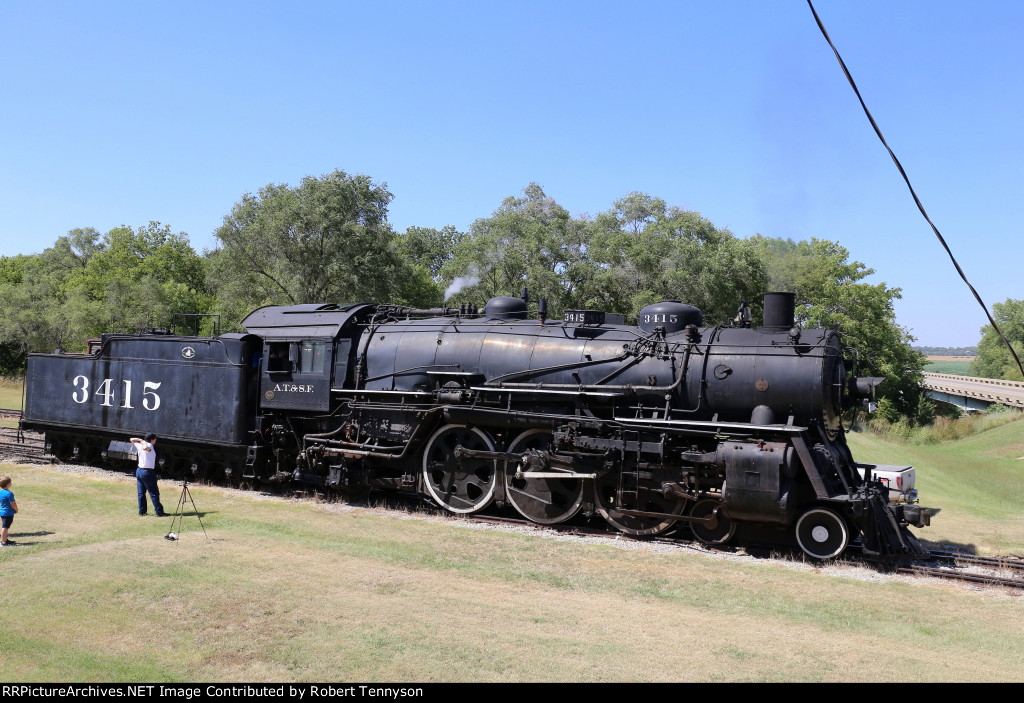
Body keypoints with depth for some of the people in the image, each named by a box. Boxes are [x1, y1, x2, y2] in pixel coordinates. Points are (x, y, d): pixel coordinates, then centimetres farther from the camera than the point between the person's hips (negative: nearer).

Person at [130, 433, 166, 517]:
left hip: (139, 471, 8)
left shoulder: (140, 445, 8)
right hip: (148, 472, -8)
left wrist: (140, 440, 11)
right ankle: (159, 512, -2)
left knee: (141, 493, 12)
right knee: (154, 493, -3)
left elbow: (131, 439, 23)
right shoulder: (149, 446, -13)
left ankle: (142, 511, 15)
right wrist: (144, 442, -18)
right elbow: (145, 448, -37)